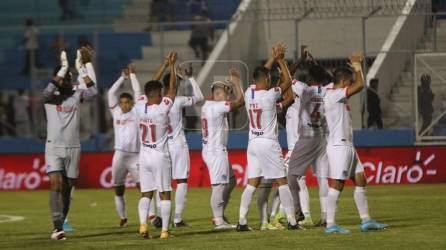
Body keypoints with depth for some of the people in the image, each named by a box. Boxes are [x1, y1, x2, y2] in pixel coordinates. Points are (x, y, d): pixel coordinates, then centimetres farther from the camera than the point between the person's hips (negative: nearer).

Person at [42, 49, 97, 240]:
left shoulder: (76, 95, 5)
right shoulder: (51, 97, -2)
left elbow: (93, 92, -13)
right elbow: (48, 91, -25)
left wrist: (82, 68, -16)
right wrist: (63, 68, -24)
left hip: (73, 148, 3)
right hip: (54, 148, -3)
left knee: (67, 188, 7)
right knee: (56, 184, -17)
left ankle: (61, 224, 17)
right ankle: (57, 227, -23)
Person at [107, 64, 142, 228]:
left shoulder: (136, 113, 7)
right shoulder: (116, 113, 13)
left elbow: (138, 92, 4)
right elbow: (111, 93, 10)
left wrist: (132, 75, 12)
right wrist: (123, 78, 12)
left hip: (135, 155, -3)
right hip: (119, 154, 3)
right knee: (118, 189, 6)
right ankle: (123, 218, 17)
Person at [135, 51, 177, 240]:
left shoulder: (140, 106, -3)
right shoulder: (162, 109, -16)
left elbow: (151, 87, 11)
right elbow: (172, 88, -8)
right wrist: (172, 65, 0)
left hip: (144, 156, 4)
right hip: (160, 157, -4)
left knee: (146, 194, 8)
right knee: (164, 194, 3)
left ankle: (143, 224, -12)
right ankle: (164, 230, 0)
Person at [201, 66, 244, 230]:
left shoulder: (207, 106, 13)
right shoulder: (217, 107, -16)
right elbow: (240, 101, -16)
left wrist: (233, 82, 21)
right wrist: (236, 81, -7)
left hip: (210, 150, 11)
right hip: (216, 152, -11)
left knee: (230, 181, 18)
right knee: (219, 185, -9)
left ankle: (219, 215, 20)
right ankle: (219, 221, -9)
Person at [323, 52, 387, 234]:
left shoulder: (339, 96, 15)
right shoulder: (332, 95, -14)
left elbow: (357, 86, 32)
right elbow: (360, 85, -21)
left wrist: (356, 65, 22)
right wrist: (357, 65, -7)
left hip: (347, 146, 10)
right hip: (338, 146, -10)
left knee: (360, 181, 11)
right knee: (337, 185, -9)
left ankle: (366, 221, 14)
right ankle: (330, 224, -7)